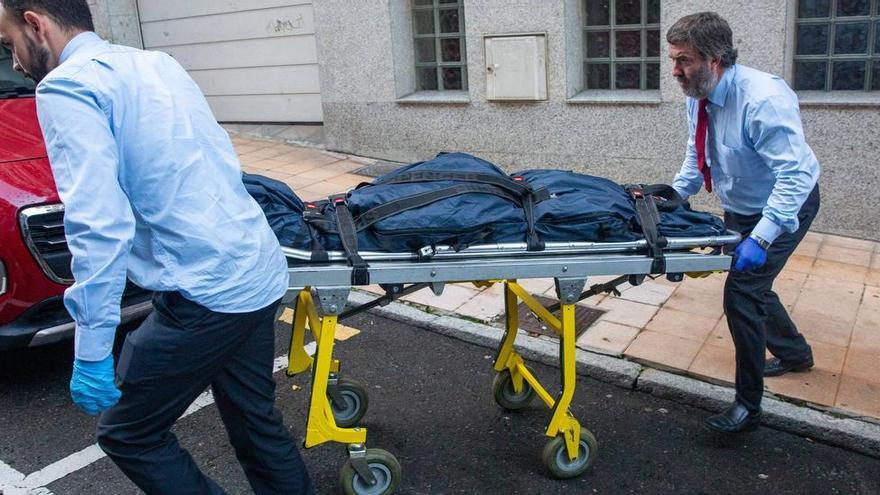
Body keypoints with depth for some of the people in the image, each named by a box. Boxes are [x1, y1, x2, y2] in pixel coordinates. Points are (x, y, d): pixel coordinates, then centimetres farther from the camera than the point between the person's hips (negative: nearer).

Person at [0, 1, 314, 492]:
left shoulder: (67, 87, -9)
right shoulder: (157, 62, 16)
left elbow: (101, 226, -19)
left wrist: (91, 353, -15)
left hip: (206, 294, -8)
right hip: (263, 274, 8)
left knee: (128, 434, 12)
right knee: (256, 419, 22)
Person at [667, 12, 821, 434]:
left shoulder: (763, 99, -33)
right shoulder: (698, 98, -8)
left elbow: (794, 175, -36)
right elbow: (696, 157, 8)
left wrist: (761, 237, -42)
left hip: (785, 205, -8)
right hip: (741, 208, 9)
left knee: (742, 291, -16)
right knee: (750, 283, 21)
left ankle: (748, 405, -1)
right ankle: (794, 353, 49)